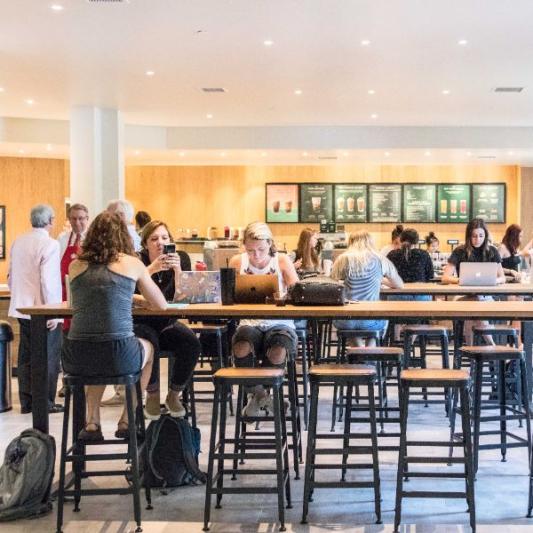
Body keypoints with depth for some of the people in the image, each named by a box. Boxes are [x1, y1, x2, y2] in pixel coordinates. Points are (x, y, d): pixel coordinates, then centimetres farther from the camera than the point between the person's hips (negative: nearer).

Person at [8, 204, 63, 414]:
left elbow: (10, 276, 15)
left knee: (26, 356, 13)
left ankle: (26, 402, 18)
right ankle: (45, 402, 6)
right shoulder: (49, 244, -14)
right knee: (48, 356, 3)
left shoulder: (18, 242, 8)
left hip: (22, 309, 7)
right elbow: (48, 280, -20)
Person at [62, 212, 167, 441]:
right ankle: (126, 420, 34)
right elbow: (161, 305, 15)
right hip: (118, 357, -3)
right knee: (148, 347, 33)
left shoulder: (76, 265, 12)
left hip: (76, 359, 3)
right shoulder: (131, 263, 4)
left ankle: (92, 422, 30)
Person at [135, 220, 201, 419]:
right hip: (141, 323, -3)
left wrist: (177, 270, -24)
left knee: (191, 343, -23)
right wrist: (152, 269, -35)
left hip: (167, 324, 3)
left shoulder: (179, 259, 2)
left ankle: (174, 394, -2)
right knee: (150, 343, -34)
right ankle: (152, 395, -9)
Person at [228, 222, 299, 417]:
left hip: (279, 323, -1)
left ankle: (256, 394, -3)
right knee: (242, 348, -35)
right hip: (249, 323, 1)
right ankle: (258, 393, -5)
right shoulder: (238, 262, 5)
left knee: (278, 354, -34)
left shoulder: (282, 261, 1)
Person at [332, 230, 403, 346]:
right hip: (370, 321, 1)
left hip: (346, 321, -1)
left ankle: (359, 346, 19)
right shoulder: (380, 260, 2)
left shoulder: (343, 258, -1)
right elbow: (399, 285, 14)